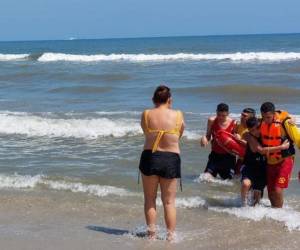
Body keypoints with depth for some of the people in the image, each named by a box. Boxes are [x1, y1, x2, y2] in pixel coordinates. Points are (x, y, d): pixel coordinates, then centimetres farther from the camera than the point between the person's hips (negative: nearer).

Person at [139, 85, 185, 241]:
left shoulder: (146, 114, -3)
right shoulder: (178, 115, -4)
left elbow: (146, 133, 8)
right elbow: (179, 135, 9)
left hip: (149, 158, 0)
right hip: (171, 159, 0)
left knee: (150, 199, 14)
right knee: (169, 201, 8)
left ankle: (151, 233, 14)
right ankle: (170, 235, 9)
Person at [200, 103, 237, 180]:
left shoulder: (233, 124, -9)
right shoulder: (212, 121, -4)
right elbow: (208, 136, 6)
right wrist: (204, 138, -16)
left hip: (228, 156, -1)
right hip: (215, 155, 1)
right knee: (206, 178, -13)